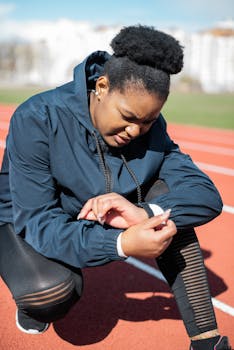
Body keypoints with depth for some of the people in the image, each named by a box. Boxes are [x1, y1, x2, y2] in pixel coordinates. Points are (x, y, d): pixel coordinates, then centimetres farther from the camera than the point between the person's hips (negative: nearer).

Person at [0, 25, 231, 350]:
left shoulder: (150, 128, -15)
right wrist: (122, 244, -45)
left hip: (102, 222, 4)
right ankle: (36, 300, 3)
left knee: (168, 199, -22)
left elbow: (207, 196, -20)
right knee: (52, 290, -37)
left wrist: (144, 212, -40)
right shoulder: (38, 119, -27)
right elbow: (36, 222, -31)